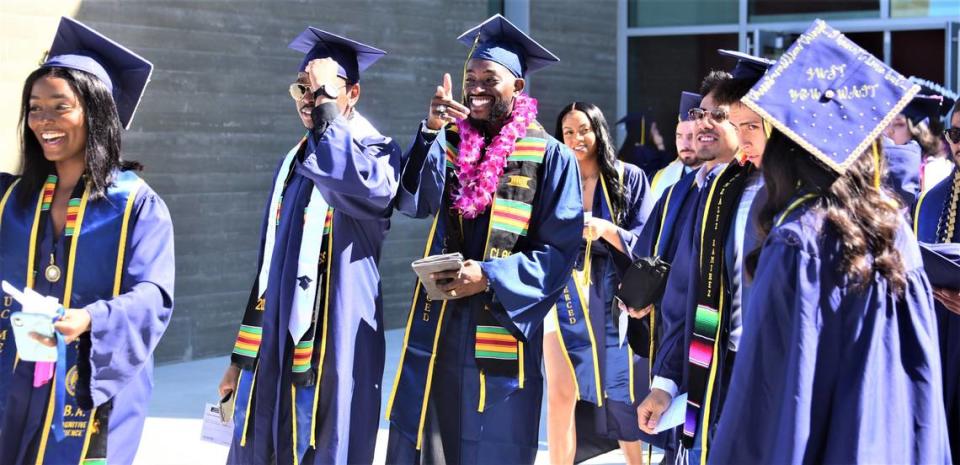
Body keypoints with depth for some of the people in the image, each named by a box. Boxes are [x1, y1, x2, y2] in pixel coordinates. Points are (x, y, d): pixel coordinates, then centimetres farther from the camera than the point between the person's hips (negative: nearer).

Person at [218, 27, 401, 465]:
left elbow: (365, 189, -31)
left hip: (333, 343, -6)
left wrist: (326, 104, -20)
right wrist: (242, 354, 16)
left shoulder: (377, 152, -4)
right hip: (272, 344, 6)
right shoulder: (293, 163, 14)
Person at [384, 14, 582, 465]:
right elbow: (411, 200, -12)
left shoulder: (549, 156, -3)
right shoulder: (448, 142, 6)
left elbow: (560, 250, -6)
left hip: (502, 330, -3)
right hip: (436, 328, 3)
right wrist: (430, 132, -25)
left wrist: (490, 277, -17)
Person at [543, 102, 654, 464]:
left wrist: (605, 229, -20)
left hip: (614, 300, -1)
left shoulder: (628, 178, 1)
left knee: (621, 394, 4)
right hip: (566, 298, 1)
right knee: (560, 394, -6)